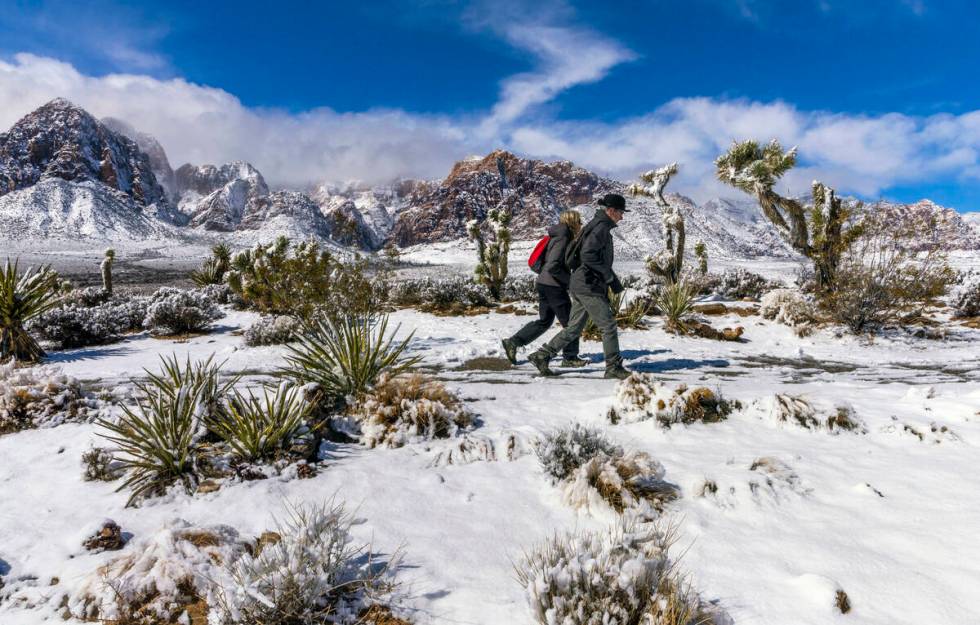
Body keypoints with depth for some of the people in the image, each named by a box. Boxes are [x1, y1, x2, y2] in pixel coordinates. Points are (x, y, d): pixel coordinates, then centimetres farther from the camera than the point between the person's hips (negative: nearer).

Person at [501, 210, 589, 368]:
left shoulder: (563, 237, 14)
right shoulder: (562, 239, -16)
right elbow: (552, 266, -24)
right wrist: (570, 280, -16)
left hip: (544, 284, 10)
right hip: (553, 286, -10)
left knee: (544, 321, 17)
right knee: (570, 322, 3)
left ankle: (513, 342, 13)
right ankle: (570, 357, 12)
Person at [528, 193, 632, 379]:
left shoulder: (598, 226, 19)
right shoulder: (601, 227, -13)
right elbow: (588, 255, -25)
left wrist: (613, 280, 19)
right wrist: (609, 276, -16)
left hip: (581, 286, 10)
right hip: (589, 286, -10)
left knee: (574, 328, 11)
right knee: (608, 325, -1)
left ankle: (541, 356, 12)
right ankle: (614, 367, 9)